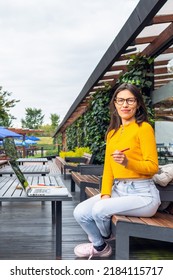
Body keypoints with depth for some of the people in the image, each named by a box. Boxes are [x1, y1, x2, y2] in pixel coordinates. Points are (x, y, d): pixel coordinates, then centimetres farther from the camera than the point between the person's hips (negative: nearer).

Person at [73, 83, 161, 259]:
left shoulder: (144, 128, -7)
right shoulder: (112, 132, 14)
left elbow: (153, 167, -10)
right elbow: (108, 167, 9)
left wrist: (127, 162, -27)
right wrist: (106, 194, -6)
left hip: (142, 194, -6)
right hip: (117, 190, 6)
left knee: (100, 209, -25)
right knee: (80, 213, -10)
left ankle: (106, 237, 12)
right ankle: (100, 246, 20)